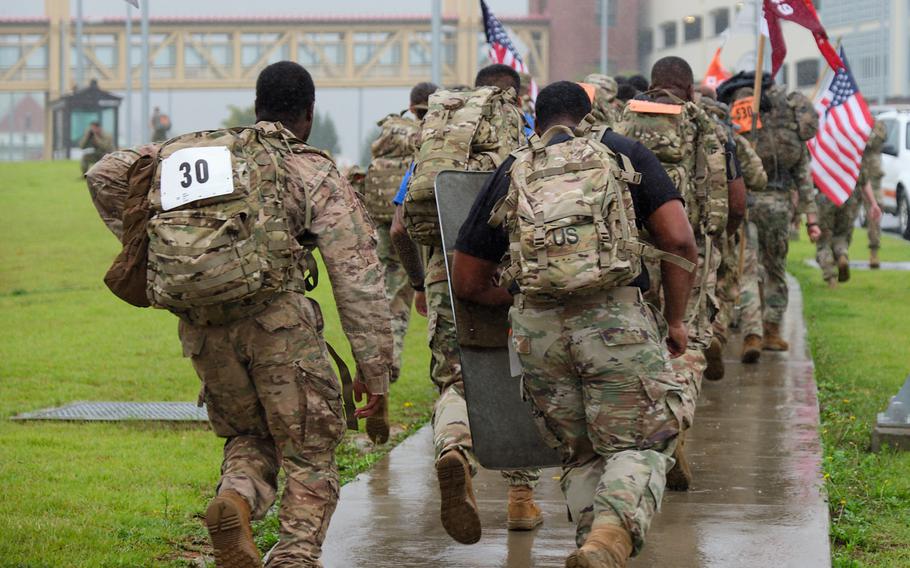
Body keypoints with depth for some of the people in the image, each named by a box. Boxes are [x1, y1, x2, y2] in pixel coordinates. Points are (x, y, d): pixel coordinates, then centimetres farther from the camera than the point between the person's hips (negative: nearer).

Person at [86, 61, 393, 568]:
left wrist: (143, 247, 21)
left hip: (204, 329, 4)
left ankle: (236, 497, -8)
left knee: (249, 437, 22)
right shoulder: (318, 175, 5)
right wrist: (376, 370, 1)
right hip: (279, 320, -4)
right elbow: (358, 280, -1)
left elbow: (107, 174, 17)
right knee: (310, 454, 7)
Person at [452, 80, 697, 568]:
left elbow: (468, 282, 22)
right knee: (640, 446, 2)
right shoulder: (623, 153, 14)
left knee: (581, 454, 18)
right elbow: (679, 240, 2)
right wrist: (674, 321, 13)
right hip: (617, 321, -2)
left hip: (537, 328, 2)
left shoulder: (509, 175, 19)